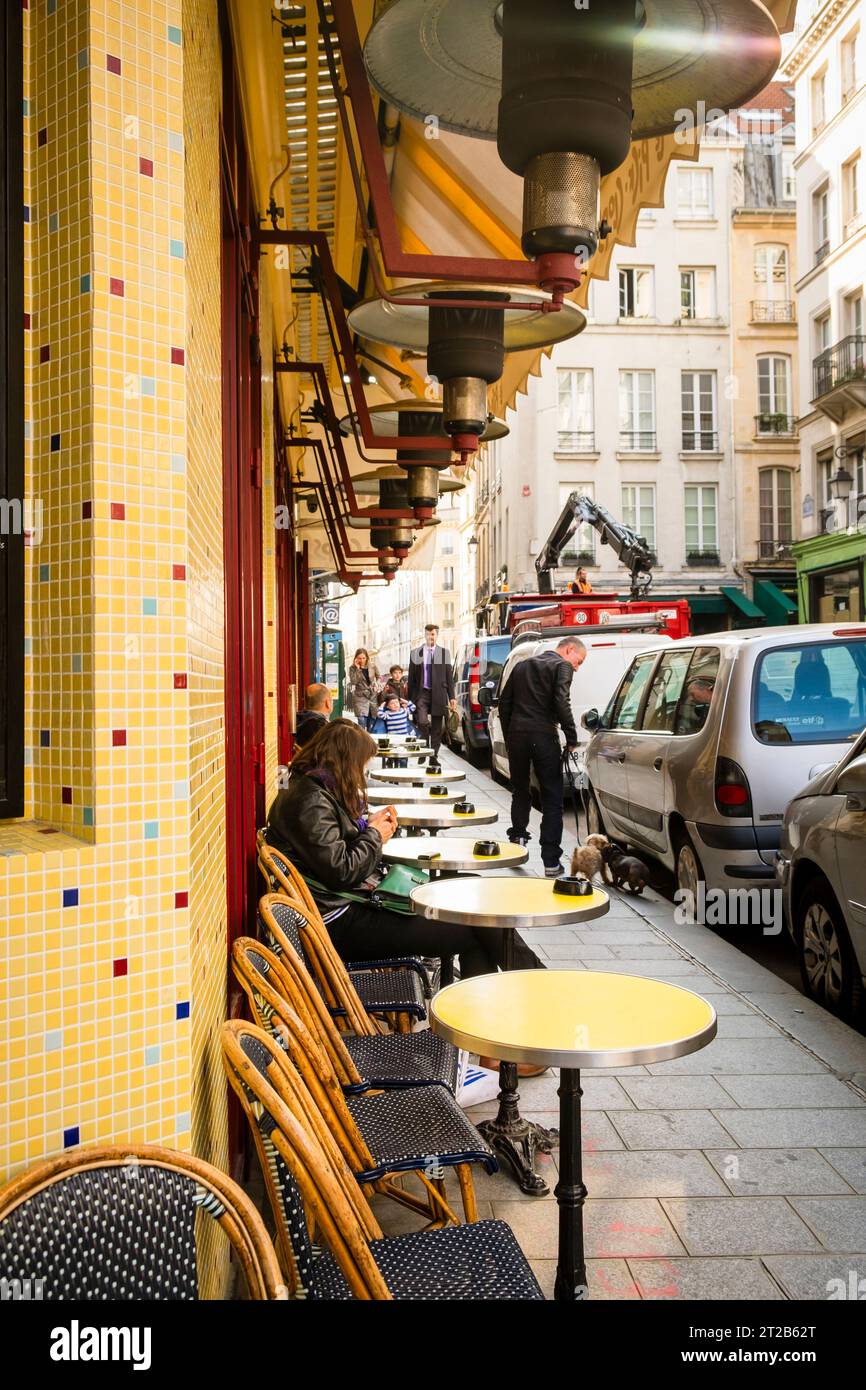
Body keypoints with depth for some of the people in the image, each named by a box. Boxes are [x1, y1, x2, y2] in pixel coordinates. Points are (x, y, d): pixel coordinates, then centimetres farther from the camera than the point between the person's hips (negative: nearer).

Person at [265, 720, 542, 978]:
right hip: (342, 923, -11)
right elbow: (342, 872, -23)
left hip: (355, 903, 11)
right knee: (473, 933, -10)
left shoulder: (318, 791, 14)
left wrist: (370, 825, 6)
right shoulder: (310, 801, -17)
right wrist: (373, 835, -6)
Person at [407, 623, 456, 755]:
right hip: (421, 693, -1)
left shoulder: (444, 652, 7)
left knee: (437, 728, 4)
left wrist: (452, 697, 1)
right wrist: (410, 698, 3)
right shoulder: (416, 653, 6)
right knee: (422, 722, -18)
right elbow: (411, 677, 7)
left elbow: (449, 676, 7)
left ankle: (434, 756, 14)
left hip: (438, 694, 1)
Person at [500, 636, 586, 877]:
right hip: (543, 736, -5)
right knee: (552, 799, 1)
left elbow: (504, 702, 18)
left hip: (516, 734, 5)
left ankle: (517, 839, 21)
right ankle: (551, 861, -1)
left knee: (520, 792, 23)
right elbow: (561, 703, -13)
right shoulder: (562, 666, 1)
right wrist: (571, 738, -8)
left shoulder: (522, 665, 20)